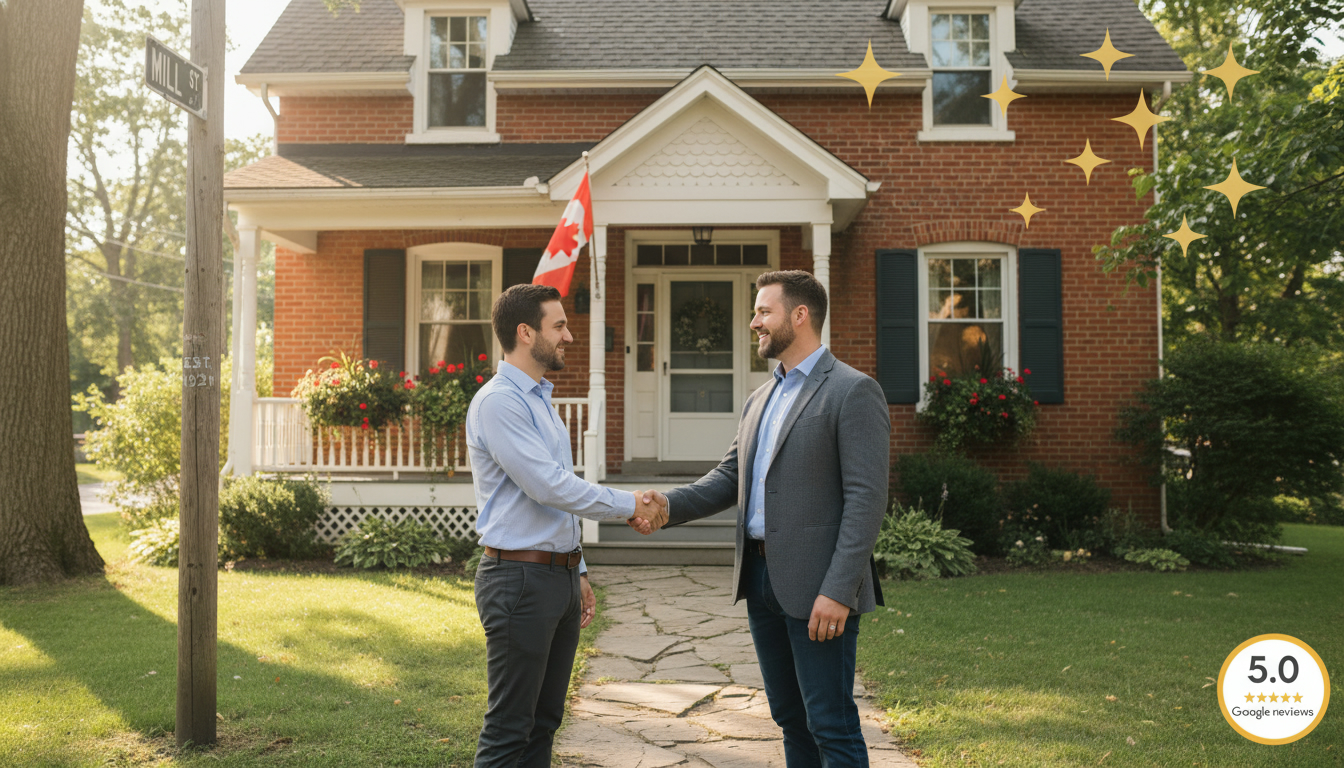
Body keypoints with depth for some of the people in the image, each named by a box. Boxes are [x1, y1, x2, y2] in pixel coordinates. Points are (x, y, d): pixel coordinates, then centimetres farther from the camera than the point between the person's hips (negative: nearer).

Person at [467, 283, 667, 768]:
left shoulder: (541, 401, 16)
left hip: (560, 577, 9)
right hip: (519, 579, -9)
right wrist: (629, 507, -11)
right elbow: (548, 486, -21)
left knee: (544, 722, 15)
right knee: (509, 729, -1)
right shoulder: (498, 402, -14)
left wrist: (578, 573, 20)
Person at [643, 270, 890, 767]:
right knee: (791, 719, 17)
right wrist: (670, 504, -5)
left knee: (831, 726, 0)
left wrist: (838, 591, -22)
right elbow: (729, 479, 13)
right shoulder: (759, 400, 16)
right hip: (760, 577, 8)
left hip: (817, 585, -8)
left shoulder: (853, 392, -10)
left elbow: (866, 499, -16)